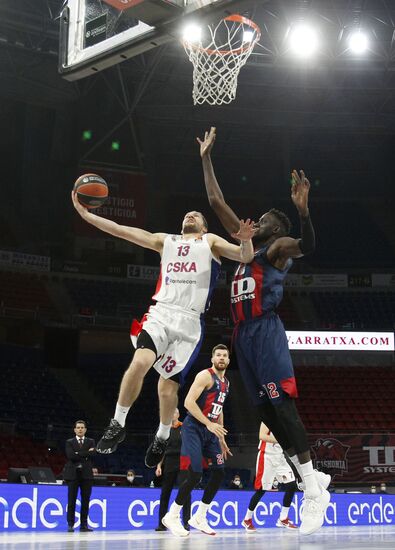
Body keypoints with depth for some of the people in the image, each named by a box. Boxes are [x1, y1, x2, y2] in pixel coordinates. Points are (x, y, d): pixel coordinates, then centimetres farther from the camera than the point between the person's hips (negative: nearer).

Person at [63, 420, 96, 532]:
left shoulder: (91, 442, 12)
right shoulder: (69, 442, 7)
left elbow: (92, 454, -7)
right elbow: (70, 455, -11)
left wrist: (78, 454, -11)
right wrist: (86, 454, -9)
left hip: (86, 474, 2)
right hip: (73, 474, -2)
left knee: (85, 501, 2)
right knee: (71, 501, -2)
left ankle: (84, 525, 7)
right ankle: (70, 524, 3)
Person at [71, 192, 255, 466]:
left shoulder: (210, 241, 14)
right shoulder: (165, 240, 20)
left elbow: (245, 257, 0)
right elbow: (120, 230, 14)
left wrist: (245, 240, -23)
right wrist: (86, 214, 5)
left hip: (189, 322, -1)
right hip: (160, 313, 1)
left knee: (168, 387, -1)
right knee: (139, 363, -24)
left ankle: (163, 437, 26)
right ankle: (117, 425, -7)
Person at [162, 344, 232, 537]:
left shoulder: (225, 383, 15)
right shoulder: (205, 376, -12)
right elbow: (188, 402, -21)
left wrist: (221, 438, 22)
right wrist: (209, 424, -24)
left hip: (210, 431, 9)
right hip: (194, 428, -9)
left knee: (219, 474, 5)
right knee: (195, 475, -14)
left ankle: (199, 518, 15)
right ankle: (171, 517, 0)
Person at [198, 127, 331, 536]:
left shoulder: (278, 247, 1)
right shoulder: (246, 244, 22)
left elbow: (307, 246, -23)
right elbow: (216, 202, 25)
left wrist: (303, 209, -39)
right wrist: (206, 159, 24)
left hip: (265, 331, -8)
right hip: (243, 334, 8)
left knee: (280, 405, -15)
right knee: (265, 409, 5)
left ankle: (314, 490, -14)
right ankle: (310, 478, 11)